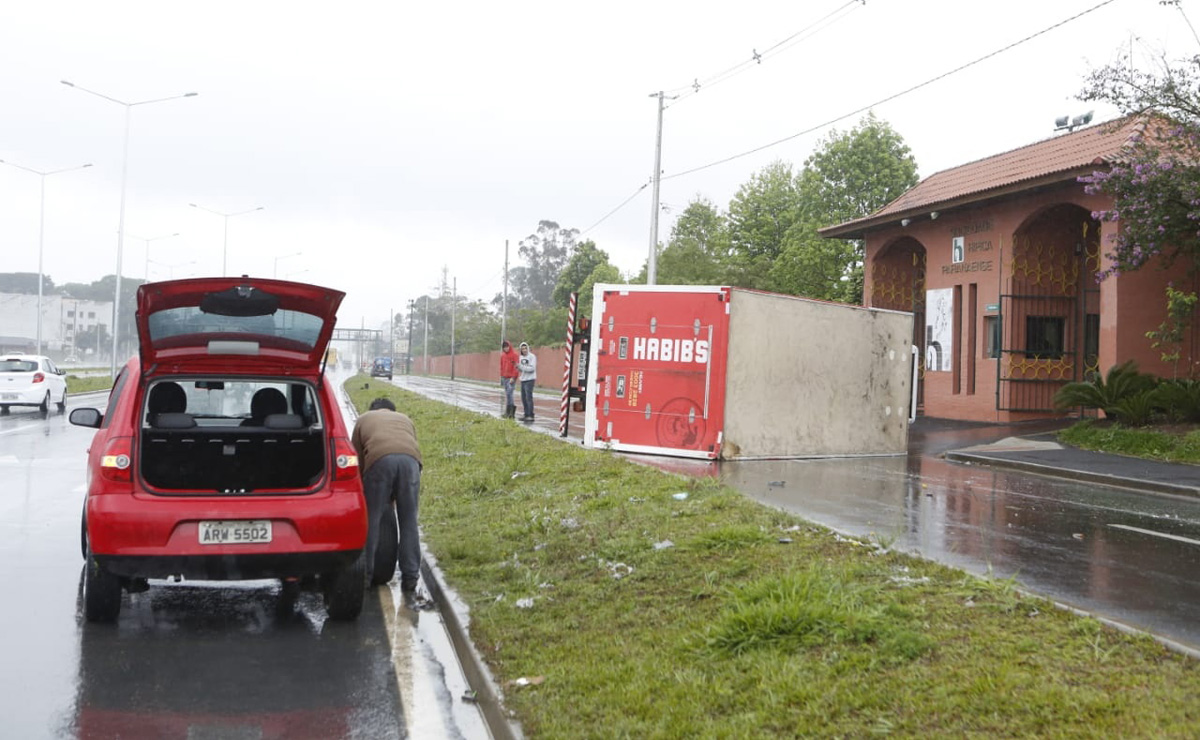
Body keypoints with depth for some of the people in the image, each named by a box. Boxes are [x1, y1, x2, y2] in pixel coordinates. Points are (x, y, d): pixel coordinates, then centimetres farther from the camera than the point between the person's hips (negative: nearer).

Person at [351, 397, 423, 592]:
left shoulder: (363, 420, 33)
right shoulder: (405, 419, 39)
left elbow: (356, 459, 30)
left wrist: (362, 491, 43)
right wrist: (394, 498, 41)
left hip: (379, 460, -2)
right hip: (410, 459, 2)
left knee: (371, 521, 8)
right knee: (409, 521, 8)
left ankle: (365, 575, 12)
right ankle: (410, 578, 9)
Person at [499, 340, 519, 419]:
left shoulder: (514, 354, -7)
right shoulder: (503, 355, 13)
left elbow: (515, 367, -12)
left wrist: (513, 377, -17)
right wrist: (501, 376, 15)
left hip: (511, 378, -7)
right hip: (504, 378, 7)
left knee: (509, 393, -14)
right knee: (507, 394, 6)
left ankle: (508, 412, -11)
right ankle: (511, 412, 10)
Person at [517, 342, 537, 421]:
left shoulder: (532, 356, -9)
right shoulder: (521, 357, 13)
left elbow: (532, 368, -17)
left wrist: (521, 366, -20)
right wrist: (518, 367, -6)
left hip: (530, 380, -8)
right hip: (523, 380, 8)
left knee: (528, 397, -11)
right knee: (523, 398, 9)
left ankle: (530, 416, -10)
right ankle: (526, 415, 16)